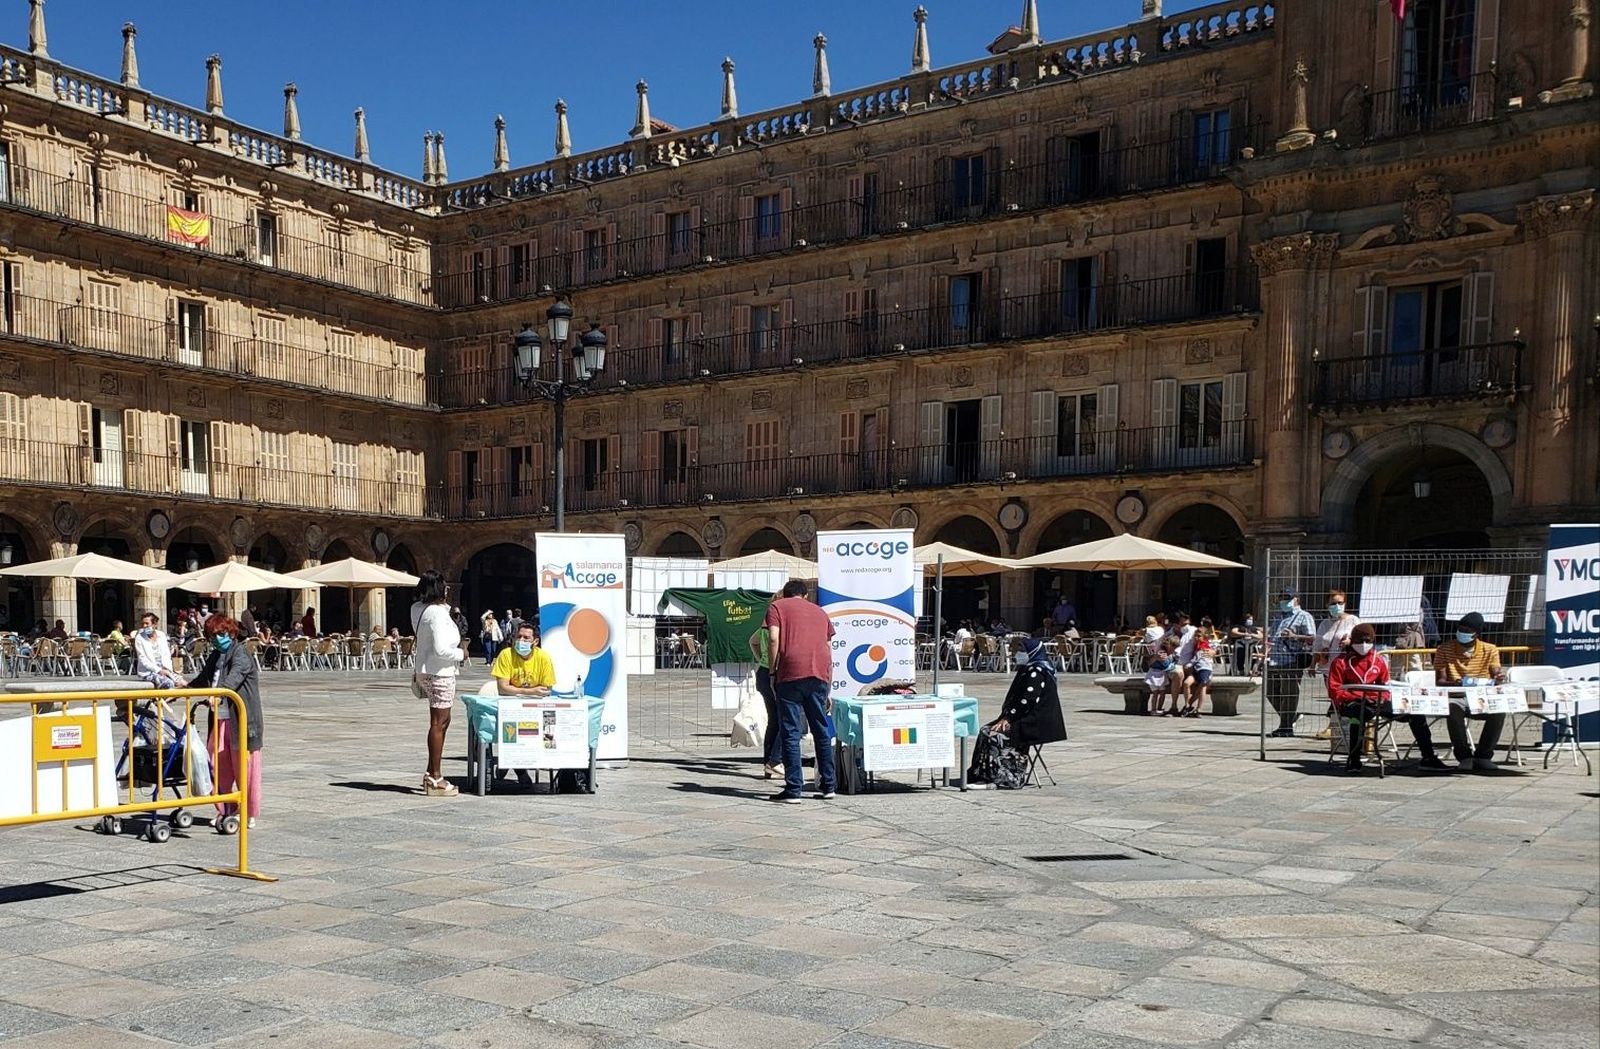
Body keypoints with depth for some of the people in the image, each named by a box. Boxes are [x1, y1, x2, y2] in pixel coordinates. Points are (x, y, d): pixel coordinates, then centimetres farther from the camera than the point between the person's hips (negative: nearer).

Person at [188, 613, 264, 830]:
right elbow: (203, 679, 33)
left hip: (240, 719, -7)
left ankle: (249, 814, 11)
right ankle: (224, 811, 18)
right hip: (220, 717, 7)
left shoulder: (241, 653, -9)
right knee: (220, 766, 6)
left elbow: (234, 677, -28)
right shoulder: (214, 656, 18)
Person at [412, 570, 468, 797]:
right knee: (439, 723, -4)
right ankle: (435, 780, -1)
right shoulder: (437, 613, -20)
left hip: (427, 672, 10)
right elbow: (441, 649, -26)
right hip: (440, 673, -10)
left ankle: (431, 774, 24)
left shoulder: (418, 609, 7)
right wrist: (461, 653, -9)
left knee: (439, 722, 18)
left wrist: (445, 604, 13)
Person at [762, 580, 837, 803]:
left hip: (791, 673, -4)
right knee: (821, 730, 13)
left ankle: (794, 789, -3)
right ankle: (828, 785, 18)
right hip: (819, 674, 4)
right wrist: (827, 690, 25)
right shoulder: (820, 612, 25)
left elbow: (773, 638, -5)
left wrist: (773, 672, 1)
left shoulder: (777, 606, 13)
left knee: (791, 732, -1)